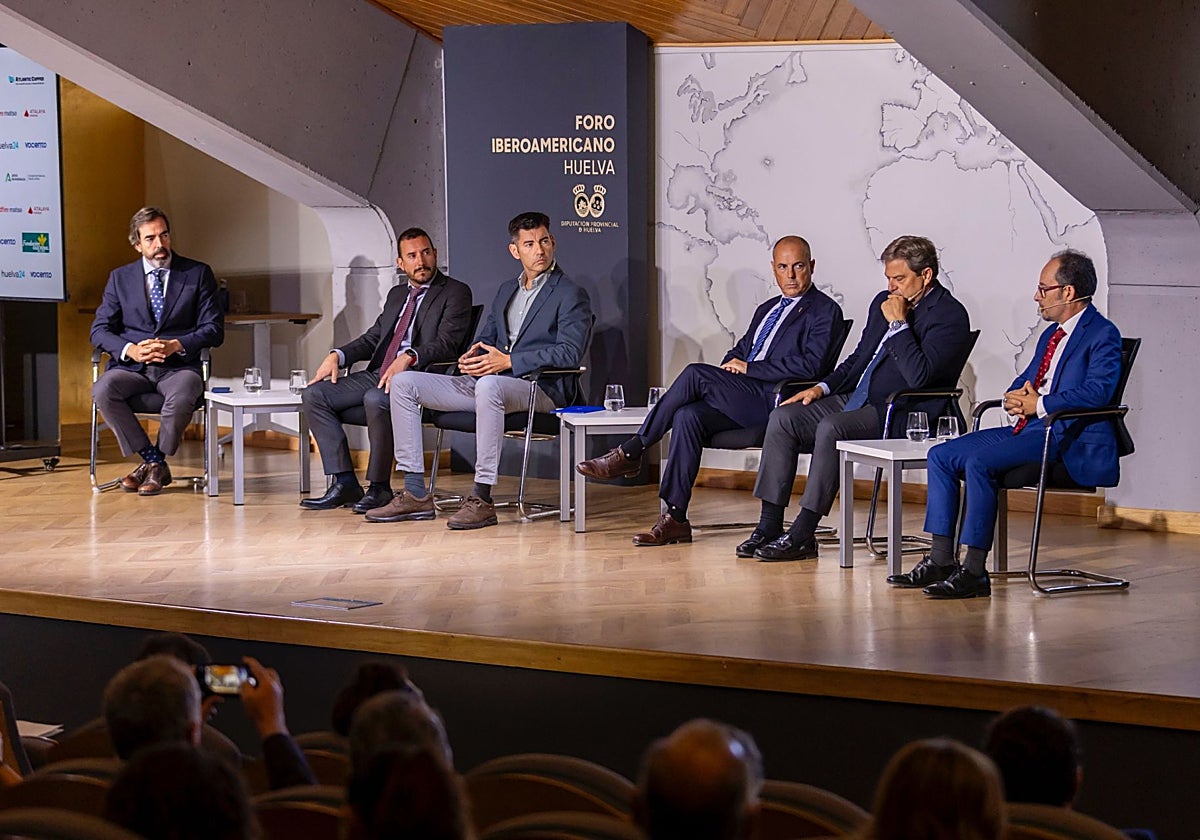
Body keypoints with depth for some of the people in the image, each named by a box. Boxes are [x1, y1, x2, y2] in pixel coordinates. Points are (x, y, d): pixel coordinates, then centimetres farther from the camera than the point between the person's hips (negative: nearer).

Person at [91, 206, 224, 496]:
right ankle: (152, 459, -13)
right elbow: (100, 329, 7)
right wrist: (130, 350, -14)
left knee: (181, 398, -37)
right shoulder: (120, 278, 13)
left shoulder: (198, 274, 7)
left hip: (179, 366, -2)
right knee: (102, 390, -30)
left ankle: (156, 463, -10)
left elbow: (213, 329, 1)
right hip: (132, 366, 2)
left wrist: (176, 345, -16)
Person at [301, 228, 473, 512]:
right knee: (314, 394, -10)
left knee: (375, 400, -38)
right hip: (379, 373, 8)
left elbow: (447, 344, -12)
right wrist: (337, 356, 4)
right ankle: (344, 484, -12)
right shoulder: (396, 294, 25)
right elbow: (373, 338, 24)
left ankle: (379, 487, -22)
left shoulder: (456, 293, 2)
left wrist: (408, 358, -29)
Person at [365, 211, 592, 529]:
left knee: (489, 386, -43)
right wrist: (472, 357, -1)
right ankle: (416, 494, -9)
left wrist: (509, 361, -21)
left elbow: (570, 352, -14)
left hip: (540, 389, -8)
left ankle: (482, 499, -39)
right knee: (403, 383, -5)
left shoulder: (571, 295, -1)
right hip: (487, 382, 8)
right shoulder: (507, 290, 23)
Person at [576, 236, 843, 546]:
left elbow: (810, 365, -13)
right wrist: (729, 368, 4)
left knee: (696, 373, -23)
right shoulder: (767, 309, 28)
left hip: (775, 402, -8)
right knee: (688, 415, -22)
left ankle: (629, 453, -15)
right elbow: (739, 351, 30)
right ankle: (675, 518, -23)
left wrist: (749, 368, -11)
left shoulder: (825, 311, 1)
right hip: (745, 400, 8)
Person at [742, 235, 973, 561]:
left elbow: (919, 376, -24)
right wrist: (822, 387, 10)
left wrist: (898, 323, -18)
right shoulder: (883, 302, 15)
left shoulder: (950, 316, -10)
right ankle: (769, 527, -9)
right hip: (856, 400, 9)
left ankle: (802, 536, -26)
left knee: (831, 428, -32)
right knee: (782, 418, -8)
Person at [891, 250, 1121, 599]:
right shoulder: (1051, 334, 21)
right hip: (1030, 429, 10)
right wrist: (1016, 398, 2)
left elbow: (1097, 392, -22)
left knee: (979, 462, -29)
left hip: (1070, 440, -10)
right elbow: (1024, 381, 27)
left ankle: (974, 572, -25)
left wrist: (1038, 405, -16)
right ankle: (941, 560, -3)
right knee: (941, 456, -1)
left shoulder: (1102, 335, -8)